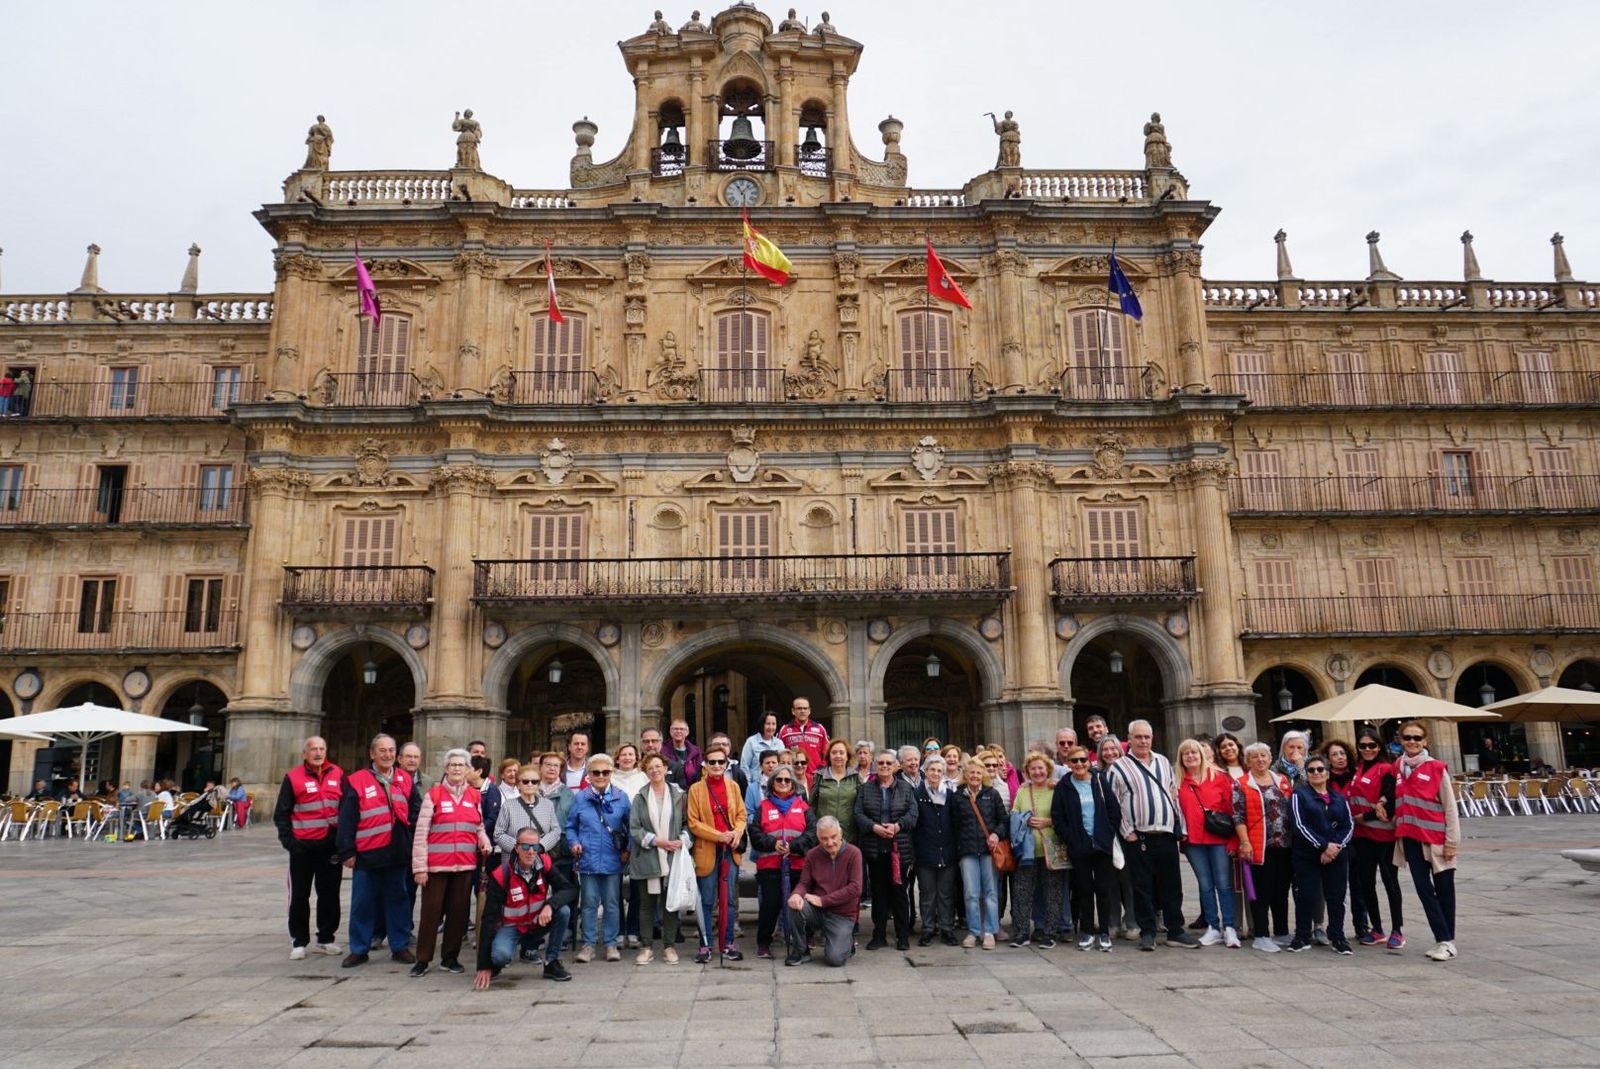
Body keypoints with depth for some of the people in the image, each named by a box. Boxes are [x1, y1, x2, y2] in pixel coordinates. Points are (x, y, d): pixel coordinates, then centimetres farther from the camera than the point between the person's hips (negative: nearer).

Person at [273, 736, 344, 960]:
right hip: (303, 845, -2)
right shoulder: (293, 777, -2)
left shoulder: (338, 775, 6)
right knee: (299, 895, 4)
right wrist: (287, 839, -8)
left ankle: (326, 939, 20)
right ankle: (298, 942, 15)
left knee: (330, 893, 8)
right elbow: (281, 812, 1)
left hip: (331, 845, 3)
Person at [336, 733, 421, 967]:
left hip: (398, 853, 3)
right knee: (363, 903, 4)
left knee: (398, 899, 10)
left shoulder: (405, 780, 8)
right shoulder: (356, 781, -3)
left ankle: (400, 946, 19)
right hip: (367, 853, -3)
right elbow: (347, 819, -4)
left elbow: (416, 808, 15)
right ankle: (359, 949, 17)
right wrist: (347, 851, -7)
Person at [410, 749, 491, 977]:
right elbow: (420, 833, -5)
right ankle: (422, 960, 12)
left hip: (465, 865, 3)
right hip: (436, 864, -3)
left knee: (459, 911, 8)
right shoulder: (433, 794, -2)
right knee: (431, 912, 2)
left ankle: (450, 957, 20)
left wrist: (484, 841, -1)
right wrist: (419, 867, -10)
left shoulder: (475, 796, 9)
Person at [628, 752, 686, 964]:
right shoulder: (640, 797, 5)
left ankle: (669, 946, 15)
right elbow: (634, 828, -1)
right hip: (647, 858, 0)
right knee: (647, 904, 5)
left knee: (671, 903, 4)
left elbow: (688, 823, 7)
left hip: (673, 858, 0)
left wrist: (682, 840, -11)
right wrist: (656, 841, -11)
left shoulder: (679, 795, 6)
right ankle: (647, 947, 14)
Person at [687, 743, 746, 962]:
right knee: (707, 901, 3)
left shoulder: (733, 786, 8)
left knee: (729, 899, 7)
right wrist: (719, 836, -13)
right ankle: (705, 945, 12)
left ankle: (728, 943, 17)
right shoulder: (696, 789, -2)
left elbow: (741, 814, 10)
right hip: (707, 851, -3)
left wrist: (737, 833, -11)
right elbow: (693, 822, -5)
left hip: (730, 850, 3)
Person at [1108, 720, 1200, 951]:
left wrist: (1179, 826, 11)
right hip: (1138, 837, -4)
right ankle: (1147, 932, 11)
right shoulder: (1119, 767, -1)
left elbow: (1174, 794, 17)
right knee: (1143, 887, 1)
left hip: (1167, 834, 4)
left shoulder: (1163, 762, 14)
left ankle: (1175, 932, 18)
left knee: (1172, 886, 9)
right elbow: (1114, 802, -4)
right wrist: (1127, 831, -8)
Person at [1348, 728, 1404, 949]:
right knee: (1366, 882, 9)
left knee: (1390, 881, 3)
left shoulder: (1386, 770, -10)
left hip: (1384, 834, -6)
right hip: (1362, 834, 6)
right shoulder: (1357, 770, 9)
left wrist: (1363, 818, -10)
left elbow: (1390, 805, -15)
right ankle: (1377, 930, 20)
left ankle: (1397, 931, 12)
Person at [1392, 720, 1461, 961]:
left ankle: (1448, 941, 17)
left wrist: (1451, 841, -8)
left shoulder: (1437, 768, -7)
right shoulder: (1398, 769, 6)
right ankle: (1443, 940, 7)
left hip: (1436, 838, -4)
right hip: (1410, 838, 4)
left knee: (1444, 890, 8)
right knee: (1424, 889, 2)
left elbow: (1450, 806, -6)